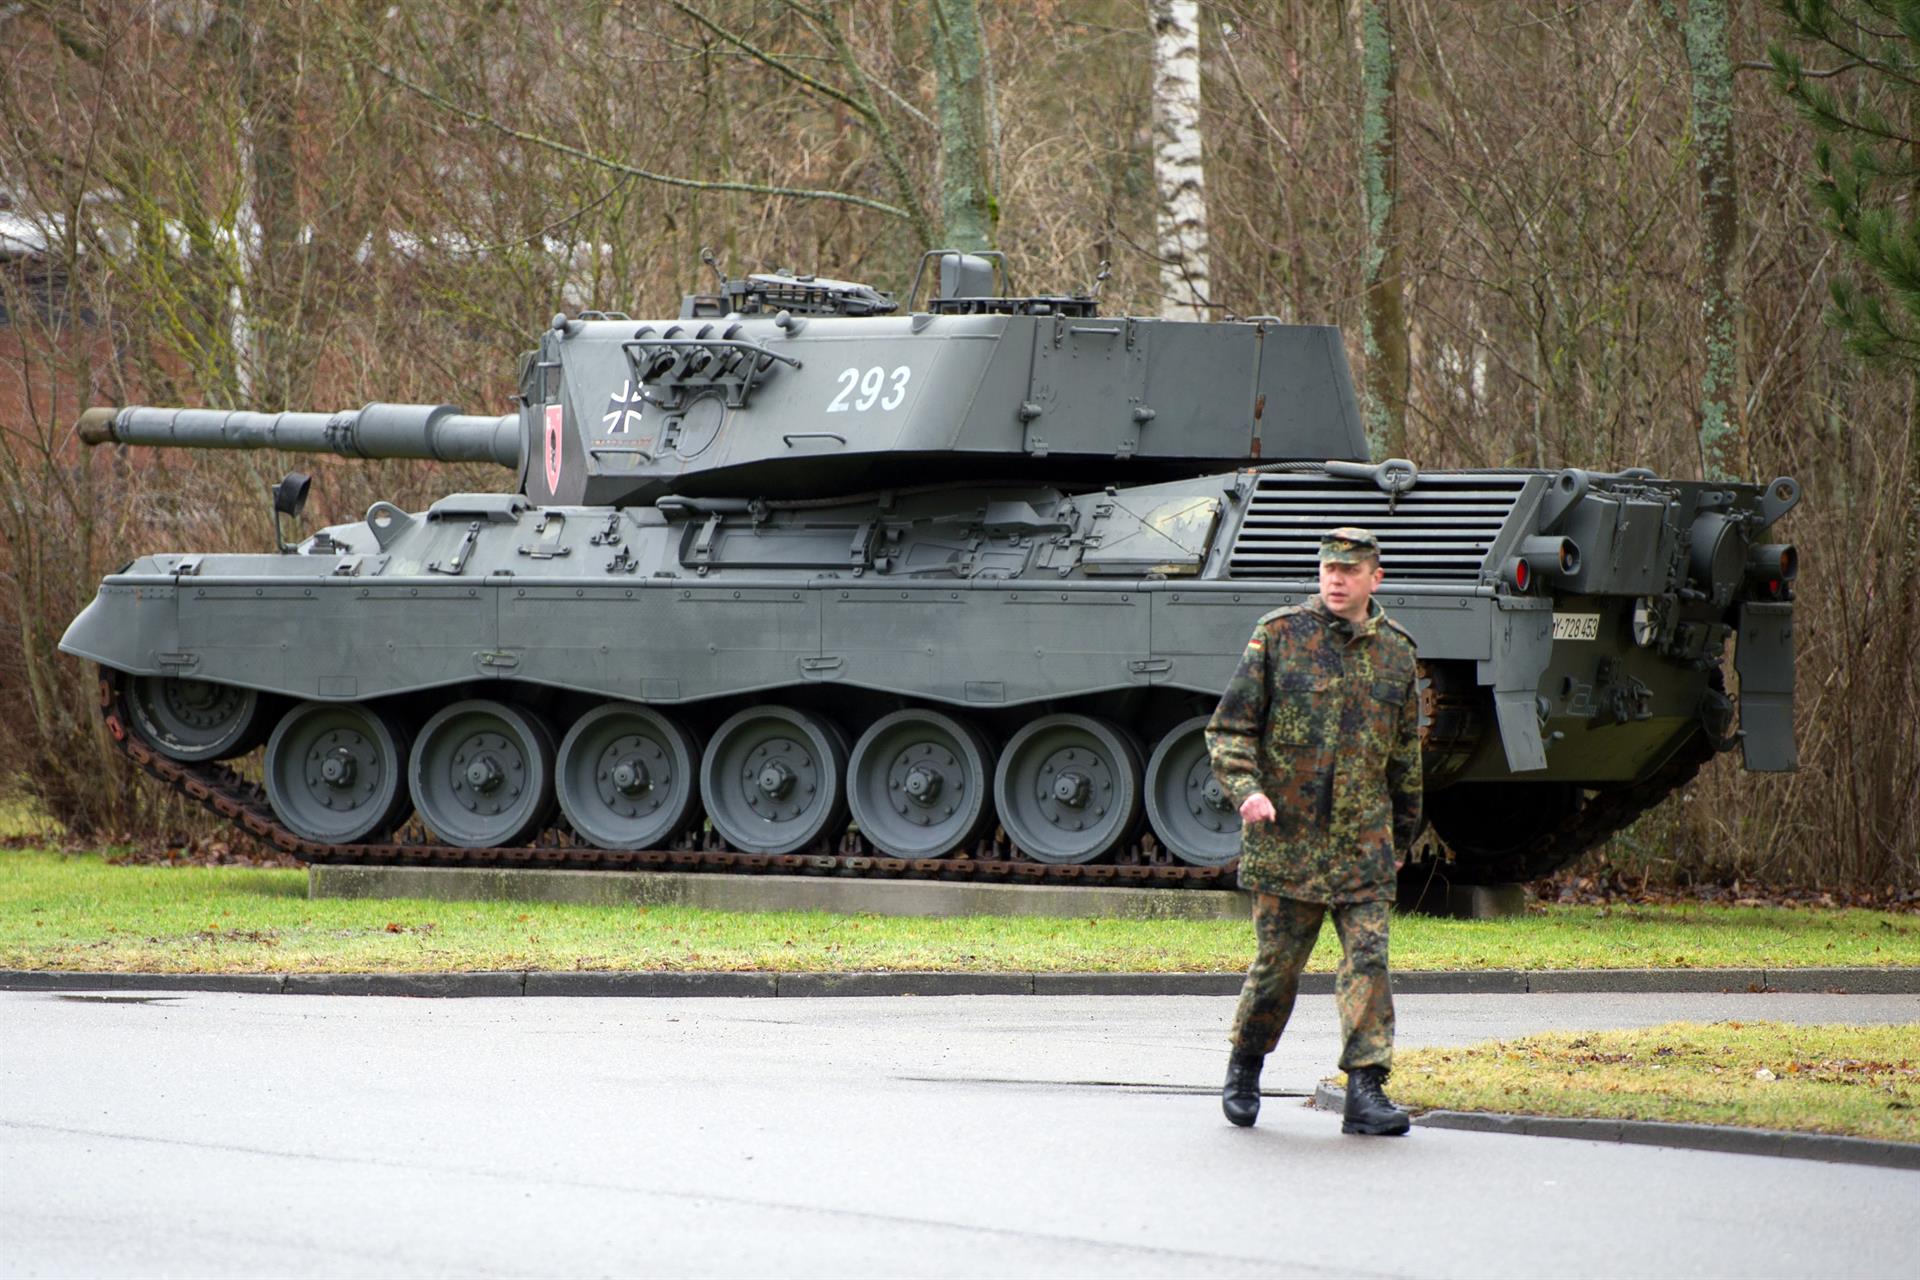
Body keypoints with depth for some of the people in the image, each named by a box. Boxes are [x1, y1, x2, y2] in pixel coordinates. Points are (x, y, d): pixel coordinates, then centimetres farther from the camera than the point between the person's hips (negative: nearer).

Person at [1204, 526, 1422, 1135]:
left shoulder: (1395, 651, 9)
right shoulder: (1278, 636, 0)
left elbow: (1405, 755, 19)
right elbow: (1229, 728, 0)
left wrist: (1403, 833, 23)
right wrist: (1246, 789, -17)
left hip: (1362, 846, 2)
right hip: (1284, 834, -2)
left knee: (1367, 959, -8)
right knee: (1277, 964, 5)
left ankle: (1365, 1090, -9)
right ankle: (1244, 1069, 27)